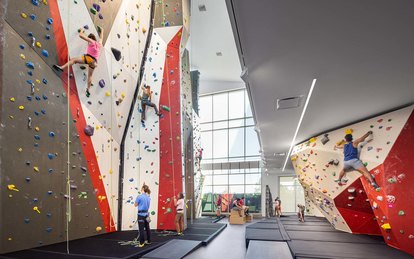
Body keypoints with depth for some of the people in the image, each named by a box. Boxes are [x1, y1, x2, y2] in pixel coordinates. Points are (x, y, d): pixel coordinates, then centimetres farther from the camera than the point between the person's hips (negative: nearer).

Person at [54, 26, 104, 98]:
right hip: (95, 61, 6)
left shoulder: (91, 41, 4)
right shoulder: (99, 43, 20)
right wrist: (102, 30, 56)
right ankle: (88, 89, 11)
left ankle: (62, 68, -24)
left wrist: (81, 30, 23)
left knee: (73, 59, -7)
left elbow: (81, 35, 3)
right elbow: (101, 37, 42)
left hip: (89, 58, -6)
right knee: (90, 76, 12)